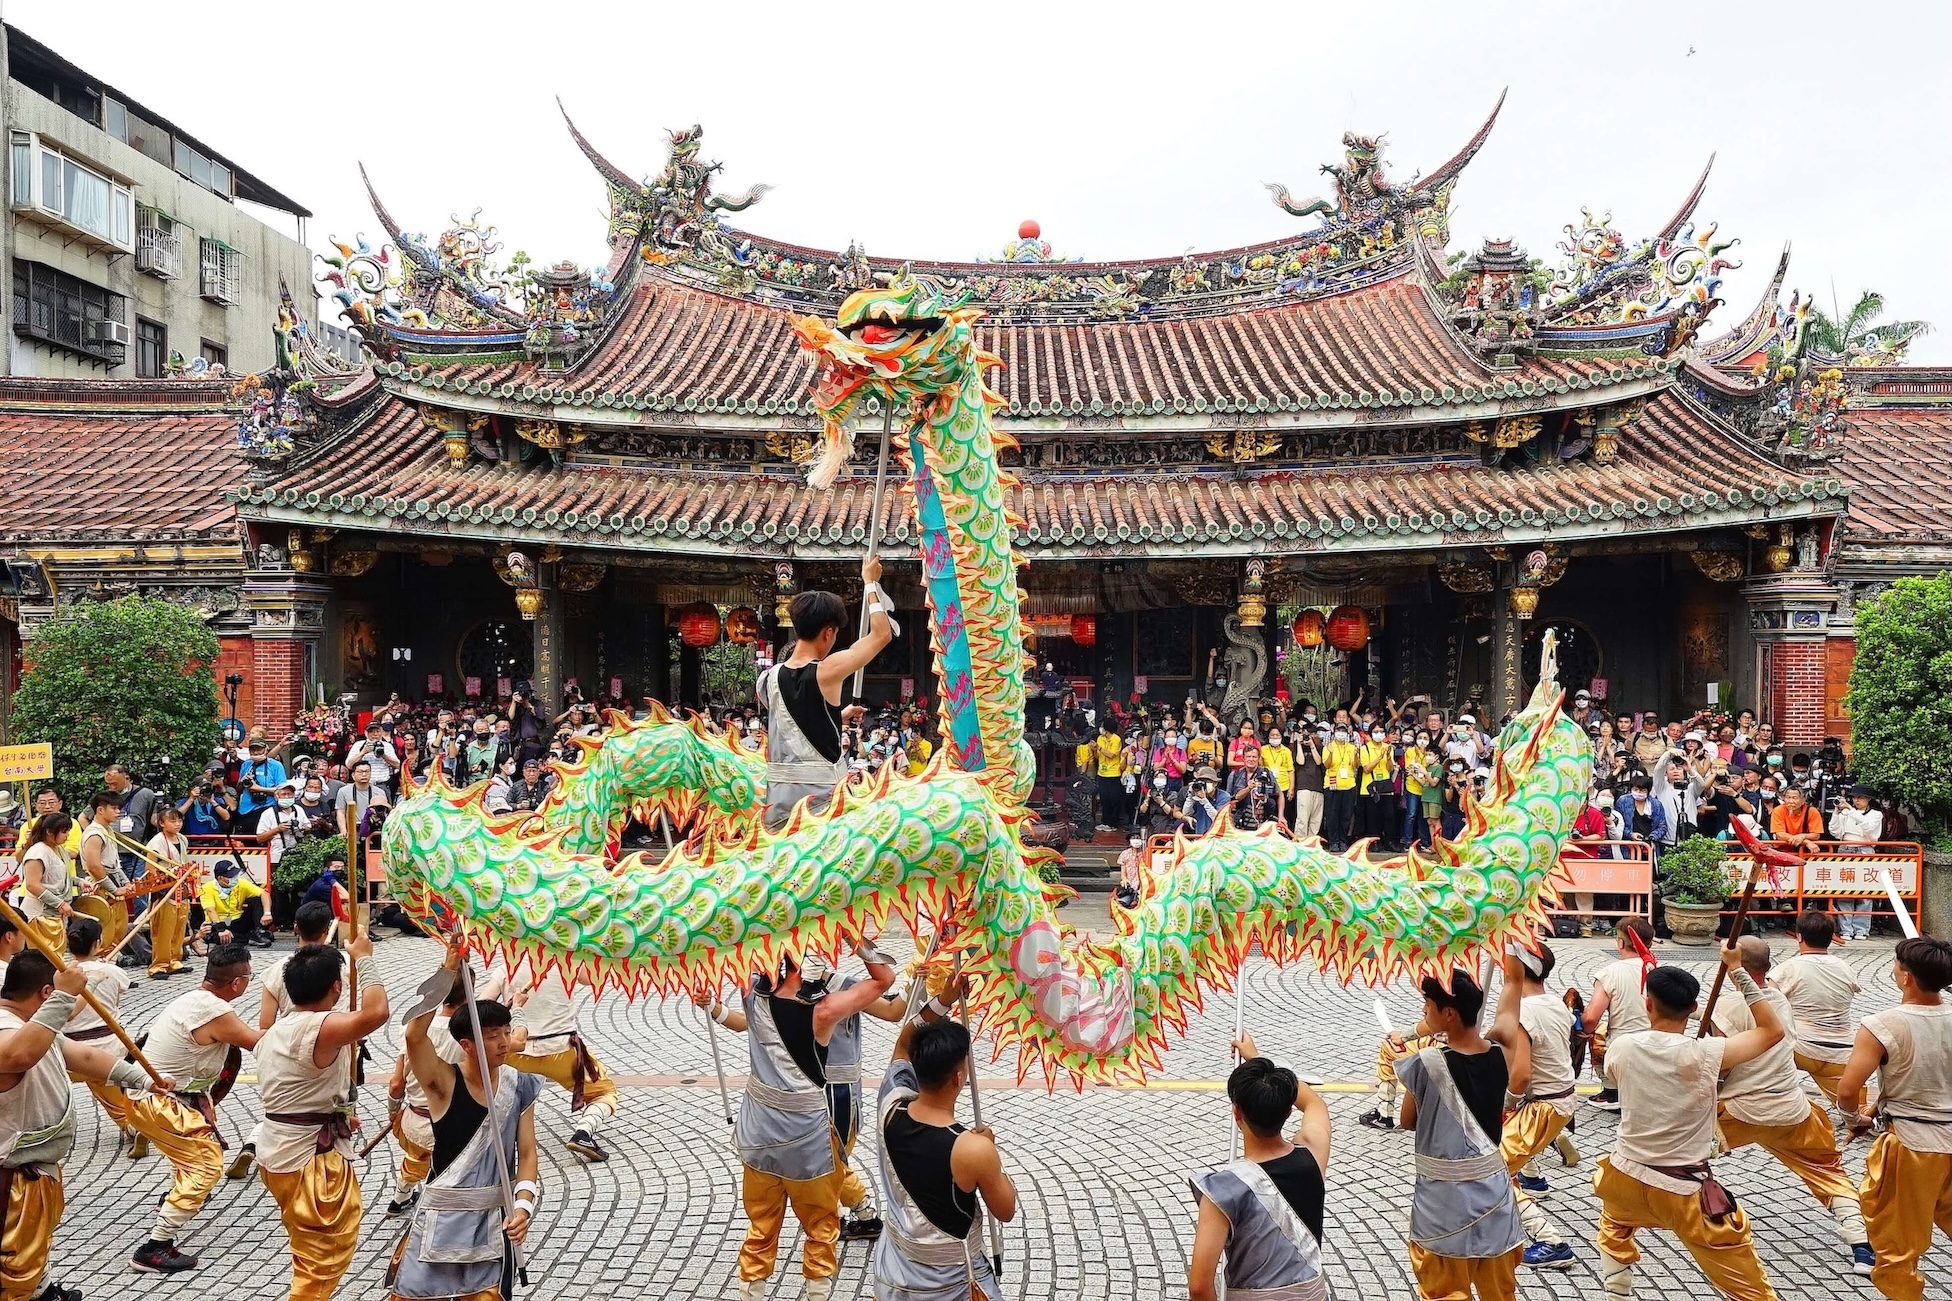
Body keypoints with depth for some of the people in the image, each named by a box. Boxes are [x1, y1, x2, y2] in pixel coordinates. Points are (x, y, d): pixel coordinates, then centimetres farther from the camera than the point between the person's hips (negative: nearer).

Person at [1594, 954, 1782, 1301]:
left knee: (1614, 1226, 38)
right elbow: (1773, 1030, -5)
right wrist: (1737, 972, -3)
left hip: (1625, 1178, 4)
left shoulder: (1622, 1048, -8)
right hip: (1683, 1193, -4)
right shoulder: (1706, 1055, -19)